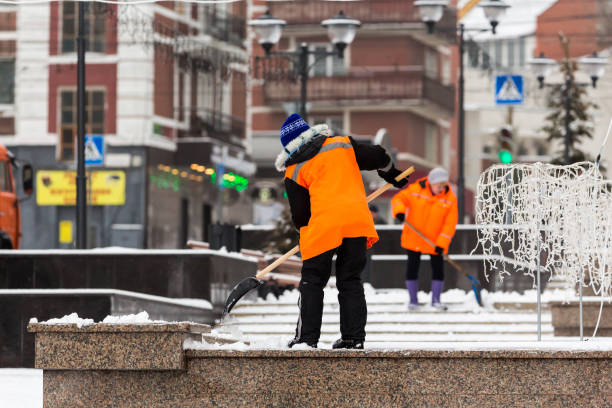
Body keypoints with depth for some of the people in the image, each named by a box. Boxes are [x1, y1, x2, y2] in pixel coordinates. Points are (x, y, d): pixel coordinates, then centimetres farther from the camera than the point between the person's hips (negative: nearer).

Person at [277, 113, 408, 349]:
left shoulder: (294, 172, 6)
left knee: (312, 282, 8)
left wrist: (304, 233, 24)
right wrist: (392, 174, 35)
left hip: (323, 226, -3)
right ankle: (354, 336, 5)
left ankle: (307, 336, 2)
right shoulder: (342, 145, 12)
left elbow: (300, 214, 6)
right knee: (350, 281, 11)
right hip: (357, 222, 3)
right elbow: (377, 157, 15)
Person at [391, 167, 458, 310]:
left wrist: (442, 243, -19)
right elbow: (399, 198, -4)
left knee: (438, 268, -1)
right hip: (414, 239, 0)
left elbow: (450, 223, -12)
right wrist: (399, 211, -27)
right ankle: (413, 300, 14)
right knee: (412, 267, 3)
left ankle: (436, 299, 14)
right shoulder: (416, 190, -12)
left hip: (436, 241, 0)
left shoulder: (450, 198, -10)